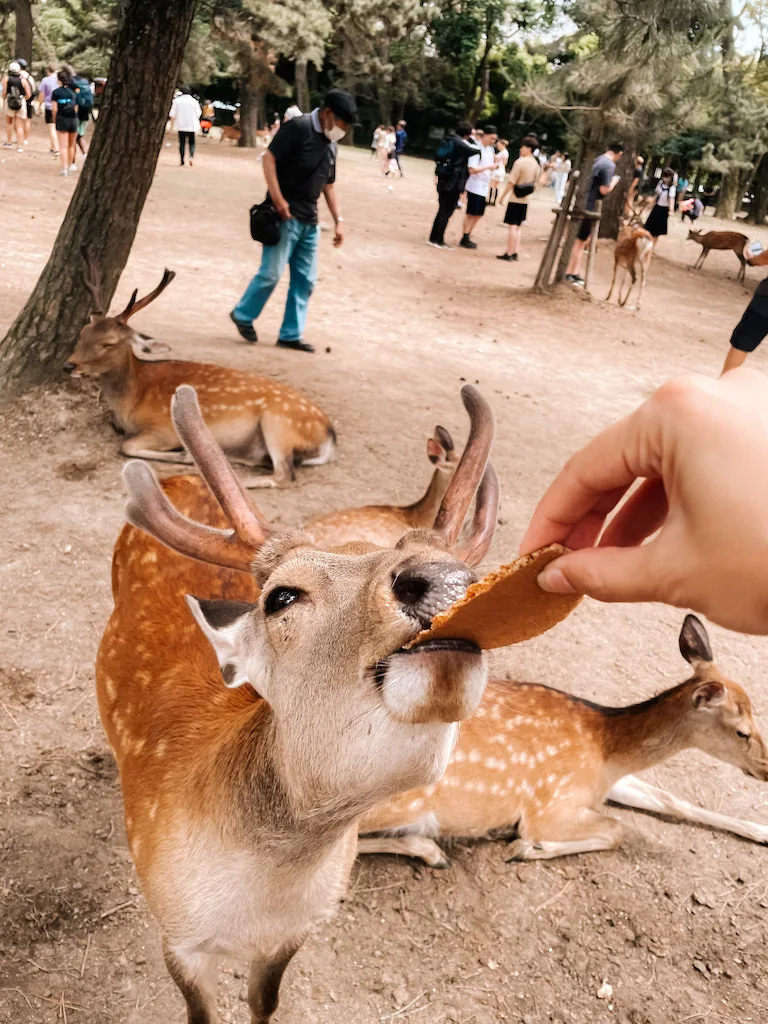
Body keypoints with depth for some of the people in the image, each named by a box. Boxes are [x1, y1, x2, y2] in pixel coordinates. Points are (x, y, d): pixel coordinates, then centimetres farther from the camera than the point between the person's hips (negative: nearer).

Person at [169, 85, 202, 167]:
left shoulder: (177, 101, -2)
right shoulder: (194, 101, -1)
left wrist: (172, 124, 8)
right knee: (191, 142, 10)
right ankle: (191, 156, -16)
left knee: (182, 143, 6)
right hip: (192, 126, 0)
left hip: (181, 125, 0)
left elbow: (172, 115, -2)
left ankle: (182, 161, 2)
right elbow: (198, 114, 4)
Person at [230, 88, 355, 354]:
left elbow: (329, 184, 21)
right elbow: (269, 158, -14)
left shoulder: (331, 143, 15)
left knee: (305, 280, 6)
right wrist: (278, 199, -22)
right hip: (285, 215, -8)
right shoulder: (298, 127, -9)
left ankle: (291, 334, 14)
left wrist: (338, 220, 15)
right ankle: (243, 315, 14)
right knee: (272, 272, -7)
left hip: (309, 220, 8)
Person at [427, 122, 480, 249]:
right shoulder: (460, 143, -13)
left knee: (442, 210, 17)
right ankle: (438, 240, 4)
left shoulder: (448, 140, 10)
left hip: (443, 181, 8)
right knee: (446, 212, 0)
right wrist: (472, 137, 8)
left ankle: (434, 238, 19)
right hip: (454, 184, -8)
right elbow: (477, 150, -6)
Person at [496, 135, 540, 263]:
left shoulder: (520, 162, -16)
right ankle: (515, 253, 13)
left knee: (512, 226, -4)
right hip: (526, 200, 7)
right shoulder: (536, 164, 6)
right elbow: (534, 183, 12)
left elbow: (511, 182, -16)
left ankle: (509, 254, -3)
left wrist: (503, 195, -7)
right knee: (517, 226, 13)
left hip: (515, 199, -7)